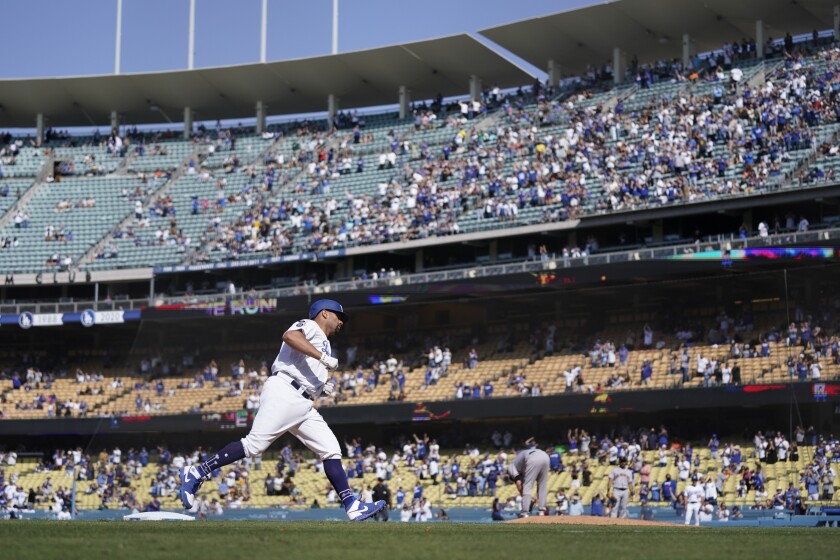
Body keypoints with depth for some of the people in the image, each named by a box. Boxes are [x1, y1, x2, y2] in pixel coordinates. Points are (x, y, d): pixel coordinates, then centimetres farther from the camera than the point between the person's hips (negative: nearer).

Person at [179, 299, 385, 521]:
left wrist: (324, 388, 11)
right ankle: (197, 473, -10)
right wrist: (324, 358, -20)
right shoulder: (310, 326, 7)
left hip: (304, 406, 9)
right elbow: (289, 336, -17)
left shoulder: (324, 347, 32)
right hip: (284, 393, -9)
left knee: (331, 450, -2)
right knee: (255, 444, -18)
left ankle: (352, 505, -8)